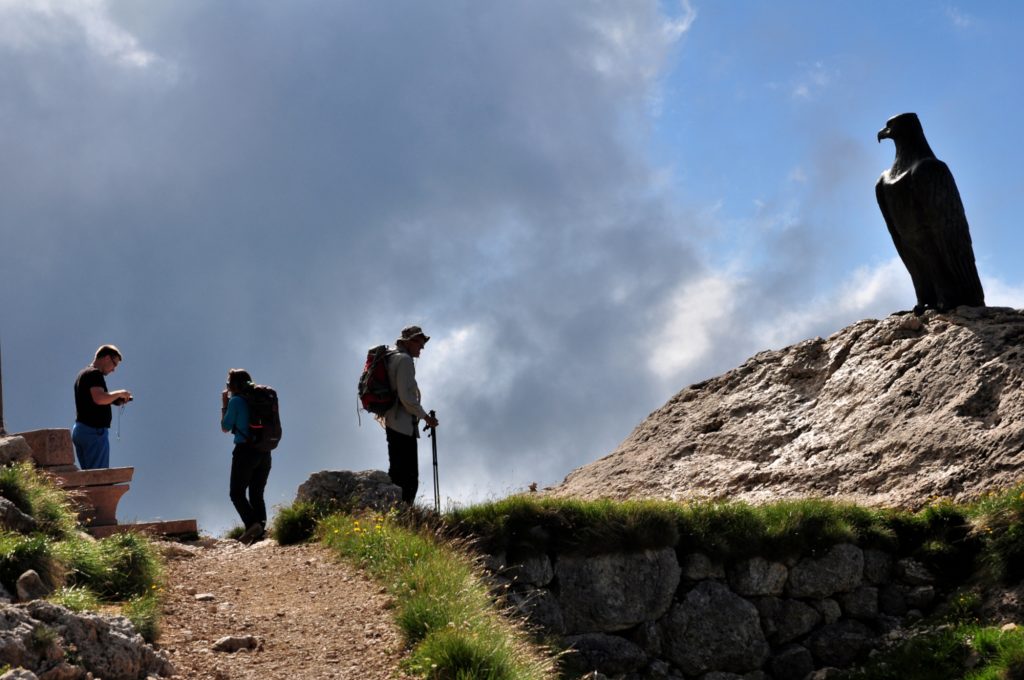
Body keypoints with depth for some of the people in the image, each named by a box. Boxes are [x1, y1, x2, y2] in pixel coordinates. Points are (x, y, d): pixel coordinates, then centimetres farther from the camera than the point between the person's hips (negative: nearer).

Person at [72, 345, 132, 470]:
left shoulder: (83, 374, 20)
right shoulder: (95, 374, -11)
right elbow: (99, 398, -26)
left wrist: (116, 400, 15)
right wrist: (118, 393, -10)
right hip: (94, 431, -10)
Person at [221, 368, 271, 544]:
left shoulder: (236, 401, -7)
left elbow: (225, 427, 1)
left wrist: (224, 405, 12)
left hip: (245, 451, -6)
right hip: (265, 452, 6)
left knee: (237, 493, 2)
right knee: (257, 494, 13)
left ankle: (252, 523, -18)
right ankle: (260, 528, -1)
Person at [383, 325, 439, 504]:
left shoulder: (392, 358, 19)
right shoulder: (404, 360, -11)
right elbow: (406, 397, -19)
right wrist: (425, 416, -10)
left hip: (392, 422, 11)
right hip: (403, 424, -11)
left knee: (397, 474, 14)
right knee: (409, 478, -13)